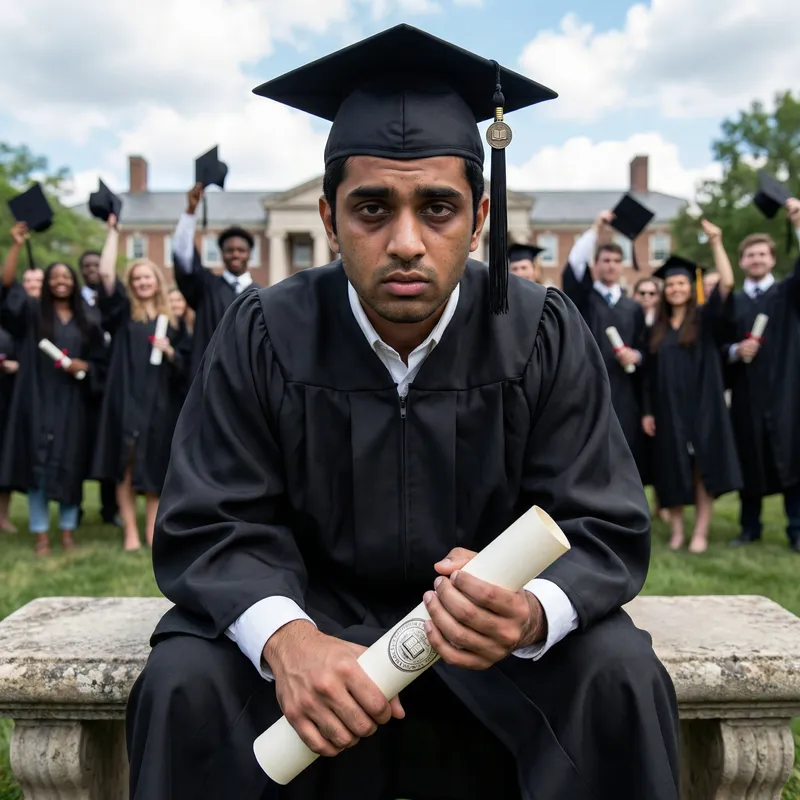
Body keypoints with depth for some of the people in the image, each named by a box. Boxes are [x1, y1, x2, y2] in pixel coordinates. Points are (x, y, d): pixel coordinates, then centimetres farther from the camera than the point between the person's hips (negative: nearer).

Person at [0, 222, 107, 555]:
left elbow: (101, 363, 11)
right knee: (37, 463, -2)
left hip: (71, 403, 1)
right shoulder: (33, 312, 6)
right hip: (37, 401, -1)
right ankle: (40, 533, 5)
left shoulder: (86, 322, 10)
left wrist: (82, 366, -9)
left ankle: (68, 529, 14)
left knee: (69, 464, 3)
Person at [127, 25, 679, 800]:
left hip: (489, 623, 1)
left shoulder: (544, 335, -13)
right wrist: (285, 637, -33)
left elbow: (604, 528, -13)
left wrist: (531, 613, -36)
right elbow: (210, 526, -12)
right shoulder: (264, 335, -13)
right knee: (184, 684, -24)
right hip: (316, 613, 0)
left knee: (622, 678, -24)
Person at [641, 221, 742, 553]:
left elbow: (727, 283, -13)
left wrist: (716, 243, -14)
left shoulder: (705, 318, 2)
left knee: (702, 468, -1)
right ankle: (676, 531, 13)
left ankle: (700, 533, 3)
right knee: (672, 471, 5)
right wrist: (647, 411, 2)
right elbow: (649, 373, 9)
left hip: (701, 405, -3)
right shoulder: (656, 328, 9)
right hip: (667, 409, 3)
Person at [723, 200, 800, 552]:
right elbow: (720, 346, 9)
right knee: (749, 459, 6)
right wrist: (736, 350, -14)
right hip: (747, 393, 2)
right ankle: (750, 527, 17)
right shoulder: (733, 301, 11)